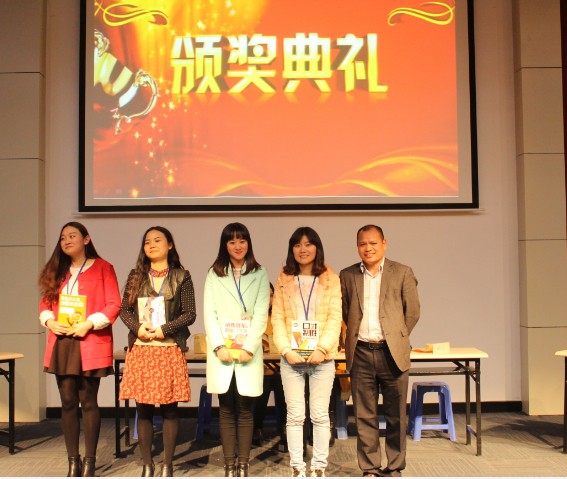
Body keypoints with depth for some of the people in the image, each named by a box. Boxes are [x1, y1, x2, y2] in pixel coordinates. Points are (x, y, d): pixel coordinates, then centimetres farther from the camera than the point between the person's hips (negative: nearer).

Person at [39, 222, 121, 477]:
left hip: (91, 344, -5)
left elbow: (114, 305, -6)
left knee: (88, 402, 0)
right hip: (61, 344, 5)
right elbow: (45, 302, 15)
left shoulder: (102, 268, 0)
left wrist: (89, 324, -16)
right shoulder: (56, 271, 17)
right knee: (68, 403, 6)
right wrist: (49, 321, -5)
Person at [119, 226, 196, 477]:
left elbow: (190, 313, -1)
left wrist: (164, 329, -12)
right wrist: (138, 327, -10)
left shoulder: (181, 276, 3)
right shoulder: (136, 276, 11)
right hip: (140, 350, 2)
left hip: (170, 349, -2)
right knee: (143, 409, 5)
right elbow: (125, 309, 8)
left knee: (169, 408, 2)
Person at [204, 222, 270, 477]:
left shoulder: (260, 274, 7)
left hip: (249, 351, -1)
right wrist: (219, 347, -10)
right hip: (221, 350, 1)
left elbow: (261, 314, -1)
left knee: (245, 408, 1)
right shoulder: (214, 274, 10)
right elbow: (209, 313, 2)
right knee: (226, 408, 4)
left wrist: (248, 348, -12)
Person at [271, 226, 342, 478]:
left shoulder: (330, 280, 5)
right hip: (291, 358, 1)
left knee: (320, 415, 2)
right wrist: (286, 350, -9)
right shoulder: (284, 280, 9)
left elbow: (335, 318, -1)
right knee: (295, 415, 4)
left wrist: (322, 348, -13)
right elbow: (277, 318, 3)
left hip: (322, 357, -1)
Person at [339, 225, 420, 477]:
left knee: (396, 415, 7)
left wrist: (397, 338, 6)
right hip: (361, 353, 2)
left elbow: (412, 311, 6)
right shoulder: (347, 275, 8)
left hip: (392, 353, -1)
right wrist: (355, 335, 9)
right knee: (364, 416, 6)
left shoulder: (402, 273, 3)